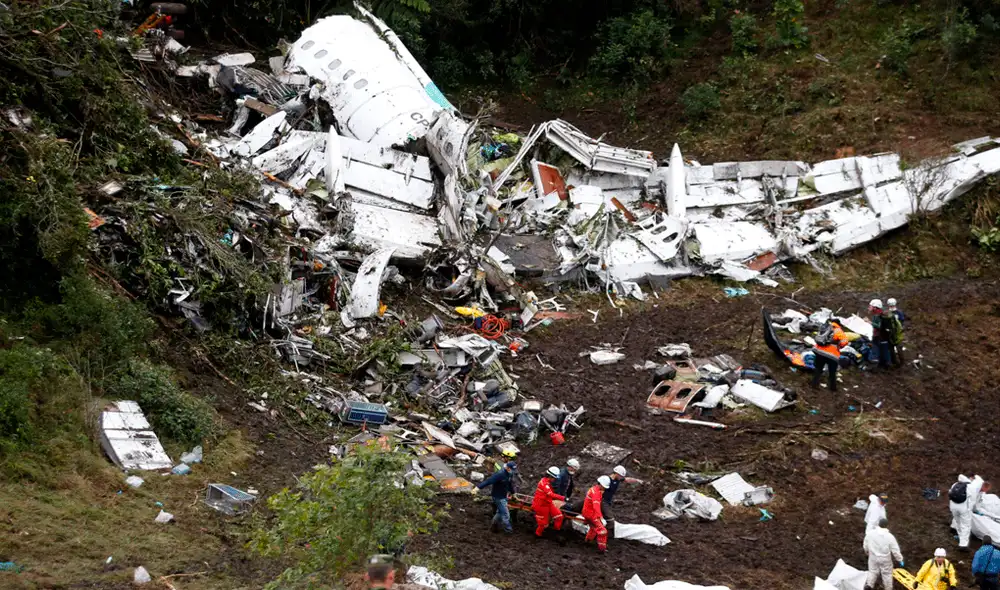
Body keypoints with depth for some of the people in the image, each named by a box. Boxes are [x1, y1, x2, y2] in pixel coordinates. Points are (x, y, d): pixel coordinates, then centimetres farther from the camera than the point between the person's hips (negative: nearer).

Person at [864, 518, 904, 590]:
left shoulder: (870, 533, -12)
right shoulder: (890, 537, -21)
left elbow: (865, 546, 1)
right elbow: (895, 551, -14)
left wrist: (868, 552, 22)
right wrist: (900, 560, 1)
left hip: (873, 558, 2)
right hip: (885, 560, -2)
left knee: (873, 572, 18)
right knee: (887, 574, 15)